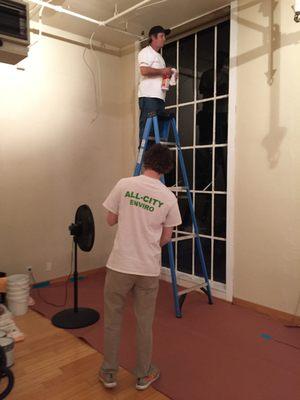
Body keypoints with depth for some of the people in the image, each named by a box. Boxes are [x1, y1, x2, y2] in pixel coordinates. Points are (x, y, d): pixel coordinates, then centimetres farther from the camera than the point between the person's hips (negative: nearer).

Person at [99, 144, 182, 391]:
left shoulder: (124, 185, -8)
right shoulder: (169, 197, -5)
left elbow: (111, 220, 2)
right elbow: (166, 238, 3)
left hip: (120, 265, 0)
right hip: (149, 269, 1)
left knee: (112, 320, 17)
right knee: (144, 324, 16)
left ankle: (109, 373, 31)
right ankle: (144, 375, 32)